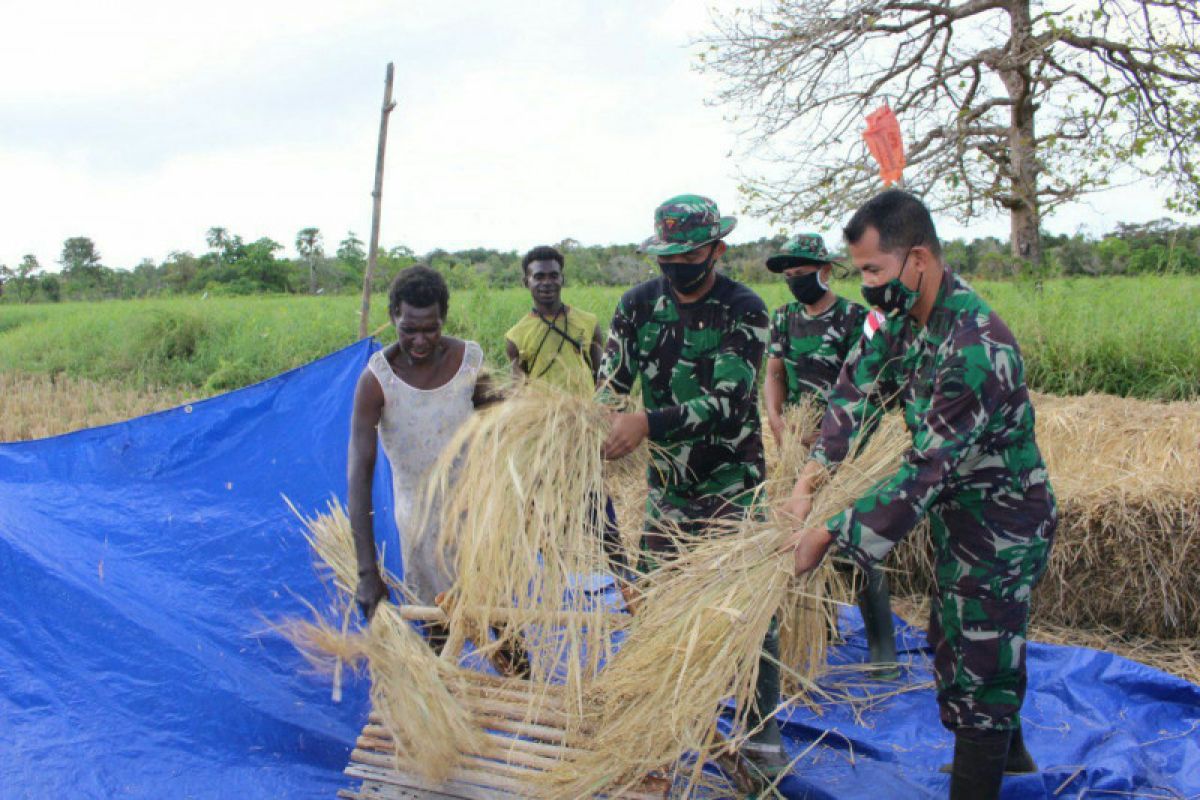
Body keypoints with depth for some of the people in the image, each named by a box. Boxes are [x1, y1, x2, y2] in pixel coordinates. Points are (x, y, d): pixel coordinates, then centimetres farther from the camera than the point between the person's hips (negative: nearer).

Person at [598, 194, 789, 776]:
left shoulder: (743, 310, -14)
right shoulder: (639, 304, -1)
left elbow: (726, 400, -24)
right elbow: (609, 384, 0)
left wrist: (648, 423, -36)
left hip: (733, 485, -4)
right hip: (666, 485, 4)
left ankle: (761, 734, 16)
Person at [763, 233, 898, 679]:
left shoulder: (855, 319, -9)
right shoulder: (784, 320, 9)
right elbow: (774, 376, 5)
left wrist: (825, 435, -24)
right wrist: (778, 423, -13)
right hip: (801, 446, 5)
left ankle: (881, 643, 8)